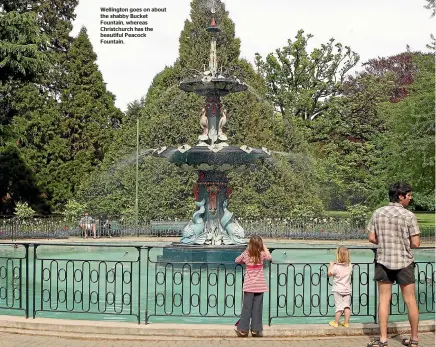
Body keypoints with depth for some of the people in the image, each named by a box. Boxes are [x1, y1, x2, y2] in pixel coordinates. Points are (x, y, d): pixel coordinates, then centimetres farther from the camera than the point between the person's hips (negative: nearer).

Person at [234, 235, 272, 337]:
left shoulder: (246, 254, -3)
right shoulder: (262, 254, -8)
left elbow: (237, 260, 12)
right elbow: (269, 257, 11)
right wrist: (264, 247, 10)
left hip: (249, 286, 1)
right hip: (259, 286, -1)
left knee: (246, 308, 5)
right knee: (257, 308, 5)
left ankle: (243, 330, 7)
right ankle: (256, 330, 8)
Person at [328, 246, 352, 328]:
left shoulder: (336, 267, -18)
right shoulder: (350, 266, -4)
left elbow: (329, 273, -4)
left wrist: (331, 265, 8)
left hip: (338, 290, -4)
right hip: (347, 290, 4)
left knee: (339, 306, 1)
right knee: (347, 306, 9)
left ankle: (336, 322, 10)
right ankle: (346, 322, 15)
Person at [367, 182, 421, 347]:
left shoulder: (377, 213, -1)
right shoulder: (408, 216, -10)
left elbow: (371, 238, 1)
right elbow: (415, 243, -10)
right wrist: (405, 242, 10)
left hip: (383, 261, 2)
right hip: (404, 261, -2)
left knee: (384, 299, 7)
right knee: (410, 300, 9)